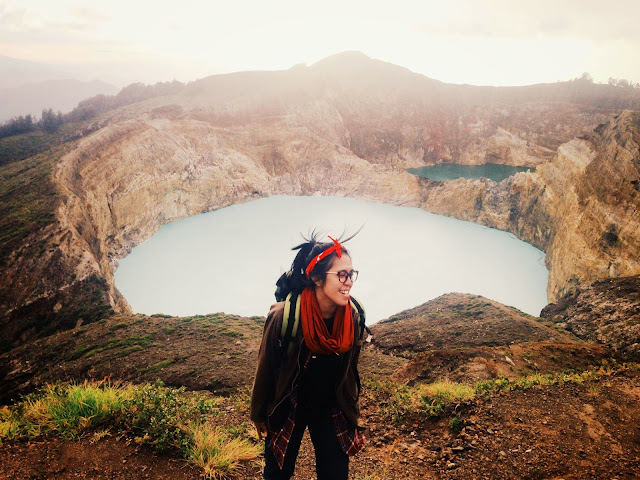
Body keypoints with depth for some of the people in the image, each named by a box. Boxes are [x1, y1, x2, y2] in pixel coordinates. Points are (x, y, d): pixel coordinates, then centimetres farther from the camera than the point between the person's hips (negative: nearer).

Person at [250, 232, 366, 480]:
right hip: (288, 407, -2)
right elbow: (265, 368, -13)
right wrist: (258, 415, -1)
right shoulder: (283, 316, -28)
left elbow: (350, 367, 1)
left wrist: (350, 408, 13)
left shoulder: (352, 316, -17)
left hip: (331, 409, 3)